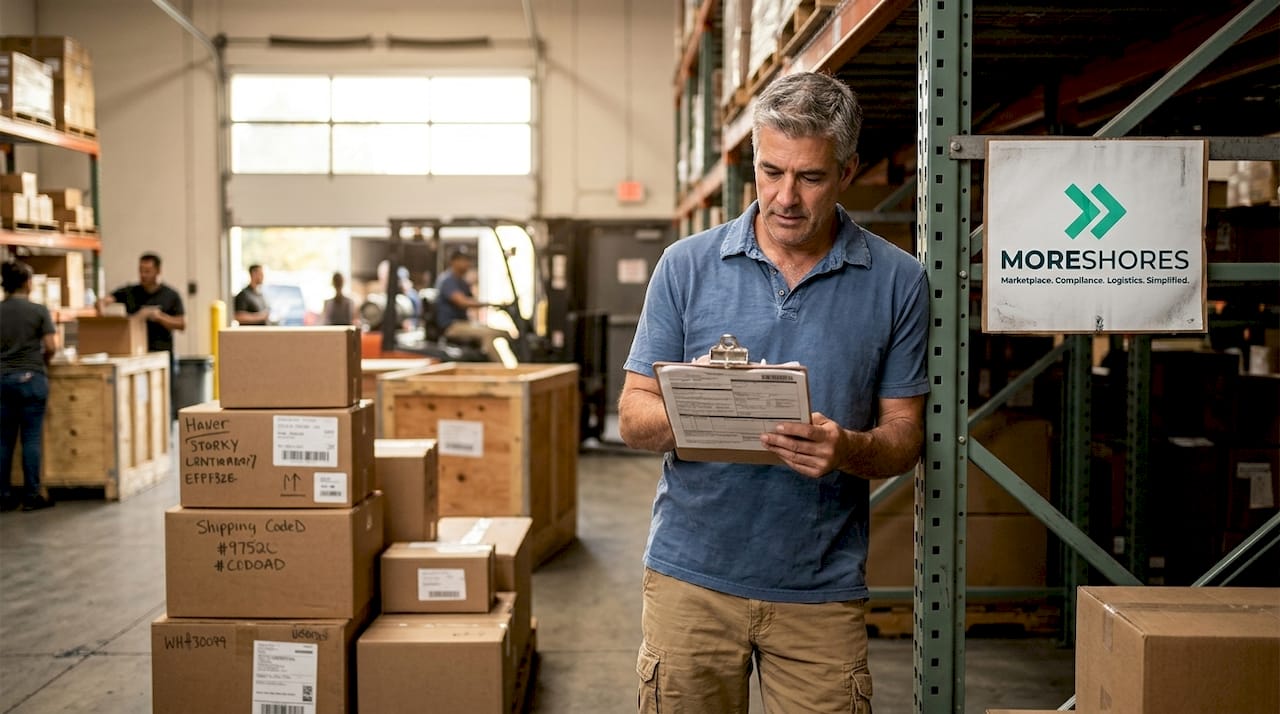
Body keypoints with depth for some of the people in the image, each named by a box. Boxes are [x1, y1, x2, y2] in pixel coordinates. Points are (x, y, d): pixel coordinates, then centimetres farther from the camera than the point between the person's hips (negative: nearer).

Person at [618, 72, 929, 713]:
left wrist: (847, 450, -20)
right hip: (691, 573, 1)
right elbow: (633, 418, 2)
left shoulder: (896, 282, 1)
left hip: (823, 588, 0)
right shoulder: (686, 265, 1)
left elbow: (905, 437, 2)